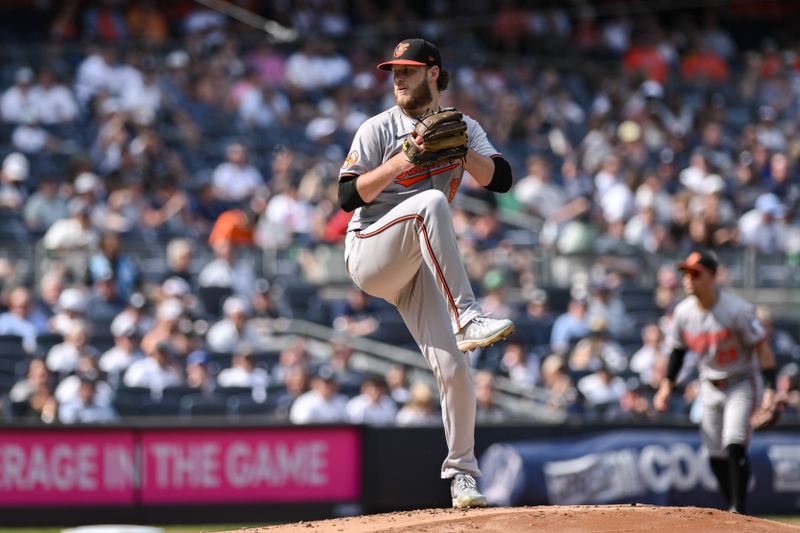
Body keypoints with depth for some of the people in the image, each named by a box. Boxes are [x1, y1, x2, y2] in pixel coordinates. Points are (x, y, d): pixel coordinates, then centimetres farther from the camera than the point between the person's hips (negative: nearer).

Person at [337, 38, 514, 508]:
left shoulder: (464, 130, 12)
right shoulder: (379, 129, 3)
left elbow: (501, 179, -4)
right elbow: (349, 196, -7)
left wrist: (458, 151, -19)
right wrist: (401, 162, -19)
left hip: (418, 268, 3)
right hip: (370, 253, -3)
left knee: (453, 369, -10)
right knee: (430, 201, -33)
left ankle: (462, 471, 4)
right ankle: (467, 318, -43)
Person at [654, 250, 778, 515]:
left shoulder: (738, 310, -20)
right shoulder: (683, 312, -4)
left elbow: (762, 348, -16)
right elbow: (678, 349, 12)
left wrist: (770, 389, -23)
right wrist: (667, 386, 5)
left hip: (740, 385, -5)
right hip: (710, 388, 5)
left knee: (734, 445, -21)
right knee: (715, 456, 6)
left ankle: (738, 510, -16)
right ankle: (733, 510, 20)